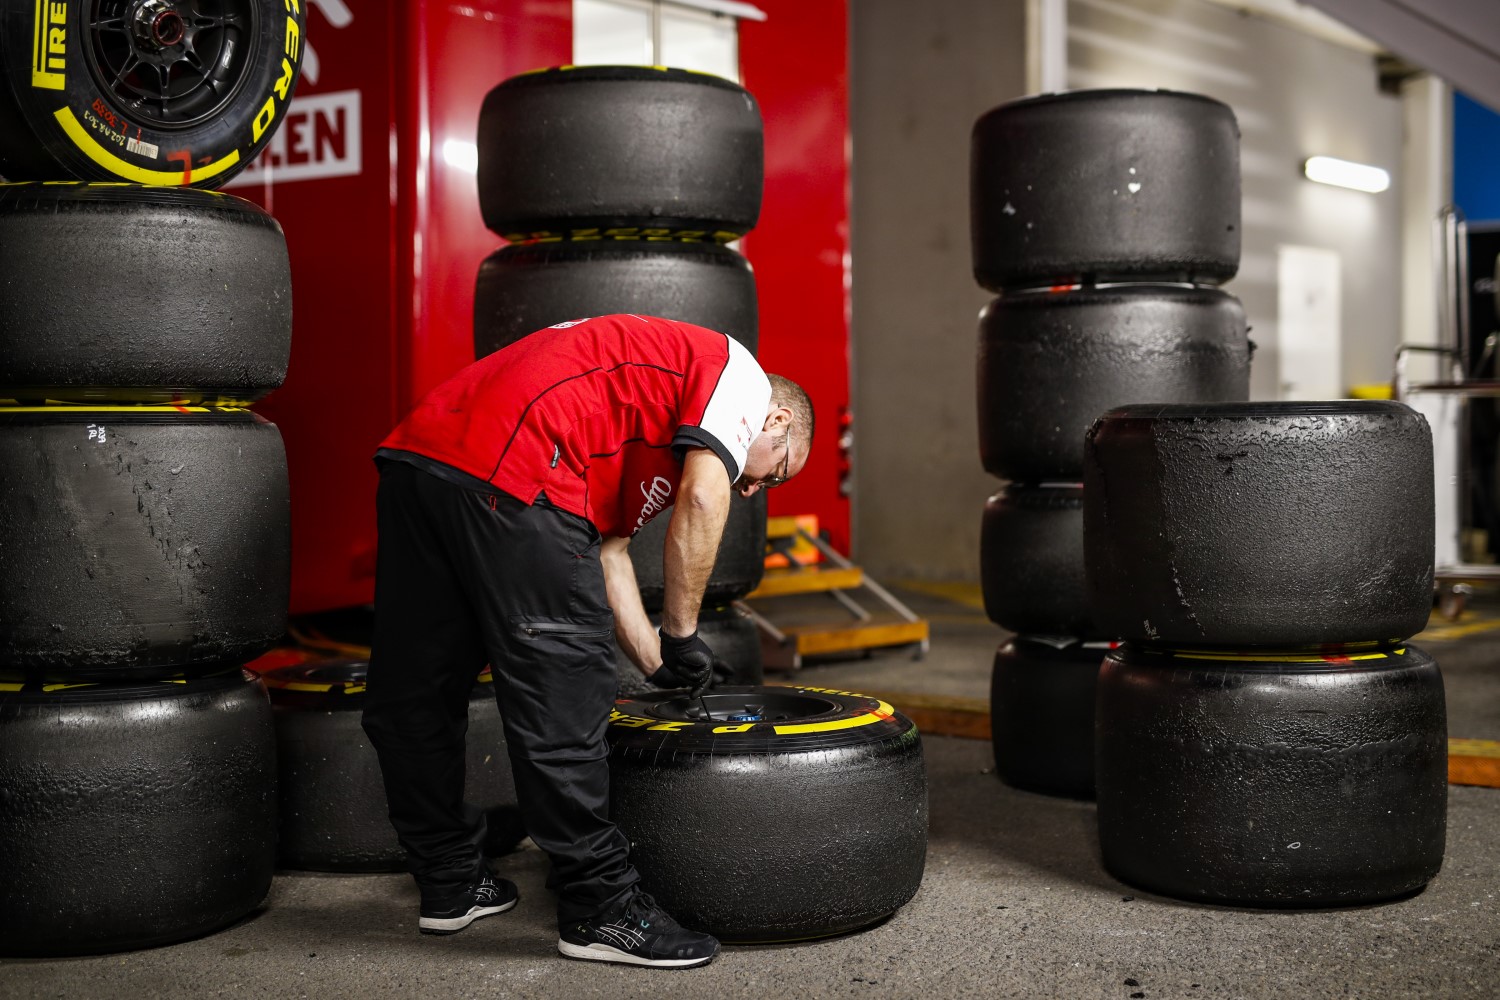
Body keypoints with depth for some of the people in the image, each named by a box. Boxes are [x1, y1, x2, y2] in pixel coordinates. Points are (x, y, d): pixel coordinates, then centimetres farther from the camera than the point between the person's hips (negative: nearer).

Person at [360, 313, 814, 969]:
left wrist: (659, 666, 29)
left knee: (412, 698, 16)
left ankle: (448, 886, 32)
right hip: (509, 472, -10)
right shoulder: (739, 373, 12)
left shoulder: (640, 375, 35)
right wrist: (681, 635, 1)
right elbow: (702, 498, -8)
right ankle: (598, 909, 9)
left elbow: (607, 551, 32)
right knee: (559, 705, -1)